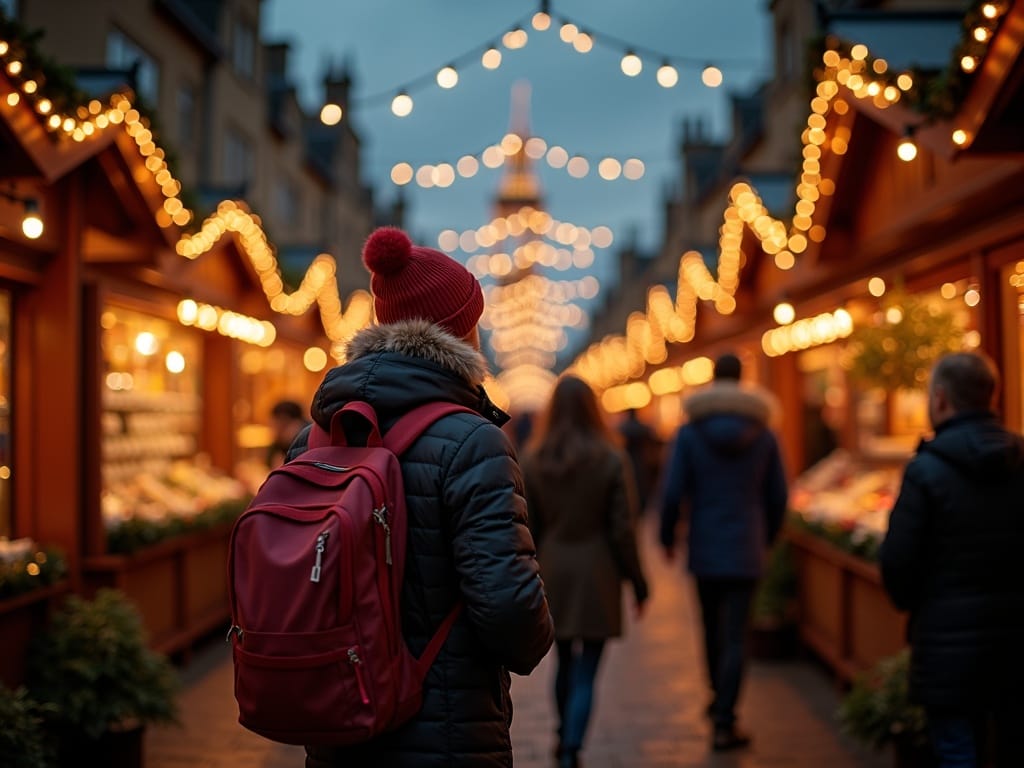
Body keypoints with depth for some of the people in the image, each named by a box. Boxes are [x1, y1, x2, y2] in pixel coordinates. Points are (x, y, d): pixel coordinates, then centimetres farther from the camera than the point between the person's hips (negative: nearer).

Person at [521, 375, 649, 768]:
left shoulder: (532, 460, -5)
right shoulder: (611, 460, -10)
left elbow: (526, 528, -1)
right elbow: (623, 529, -8)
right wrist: (638, 583, 2)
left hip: (553, 575, 3)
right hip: (597, 576, -3)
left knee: (565, 661, 22)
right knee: (585, 673, 1)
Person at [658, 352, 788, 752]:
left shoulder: (689, 433, -6)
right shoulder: (763, 435, 0)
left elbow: (672, 492, -8)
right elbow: (778, 496, 6)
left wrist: (667, 538, 7)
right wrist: (767, 538, 21)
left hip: (704, 548, 0)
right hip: (746, 550, 0)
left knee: (713, 628, 19)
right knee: (735, 636, 0)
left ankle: (719, 700, 38)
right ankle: (724, 723, -2)